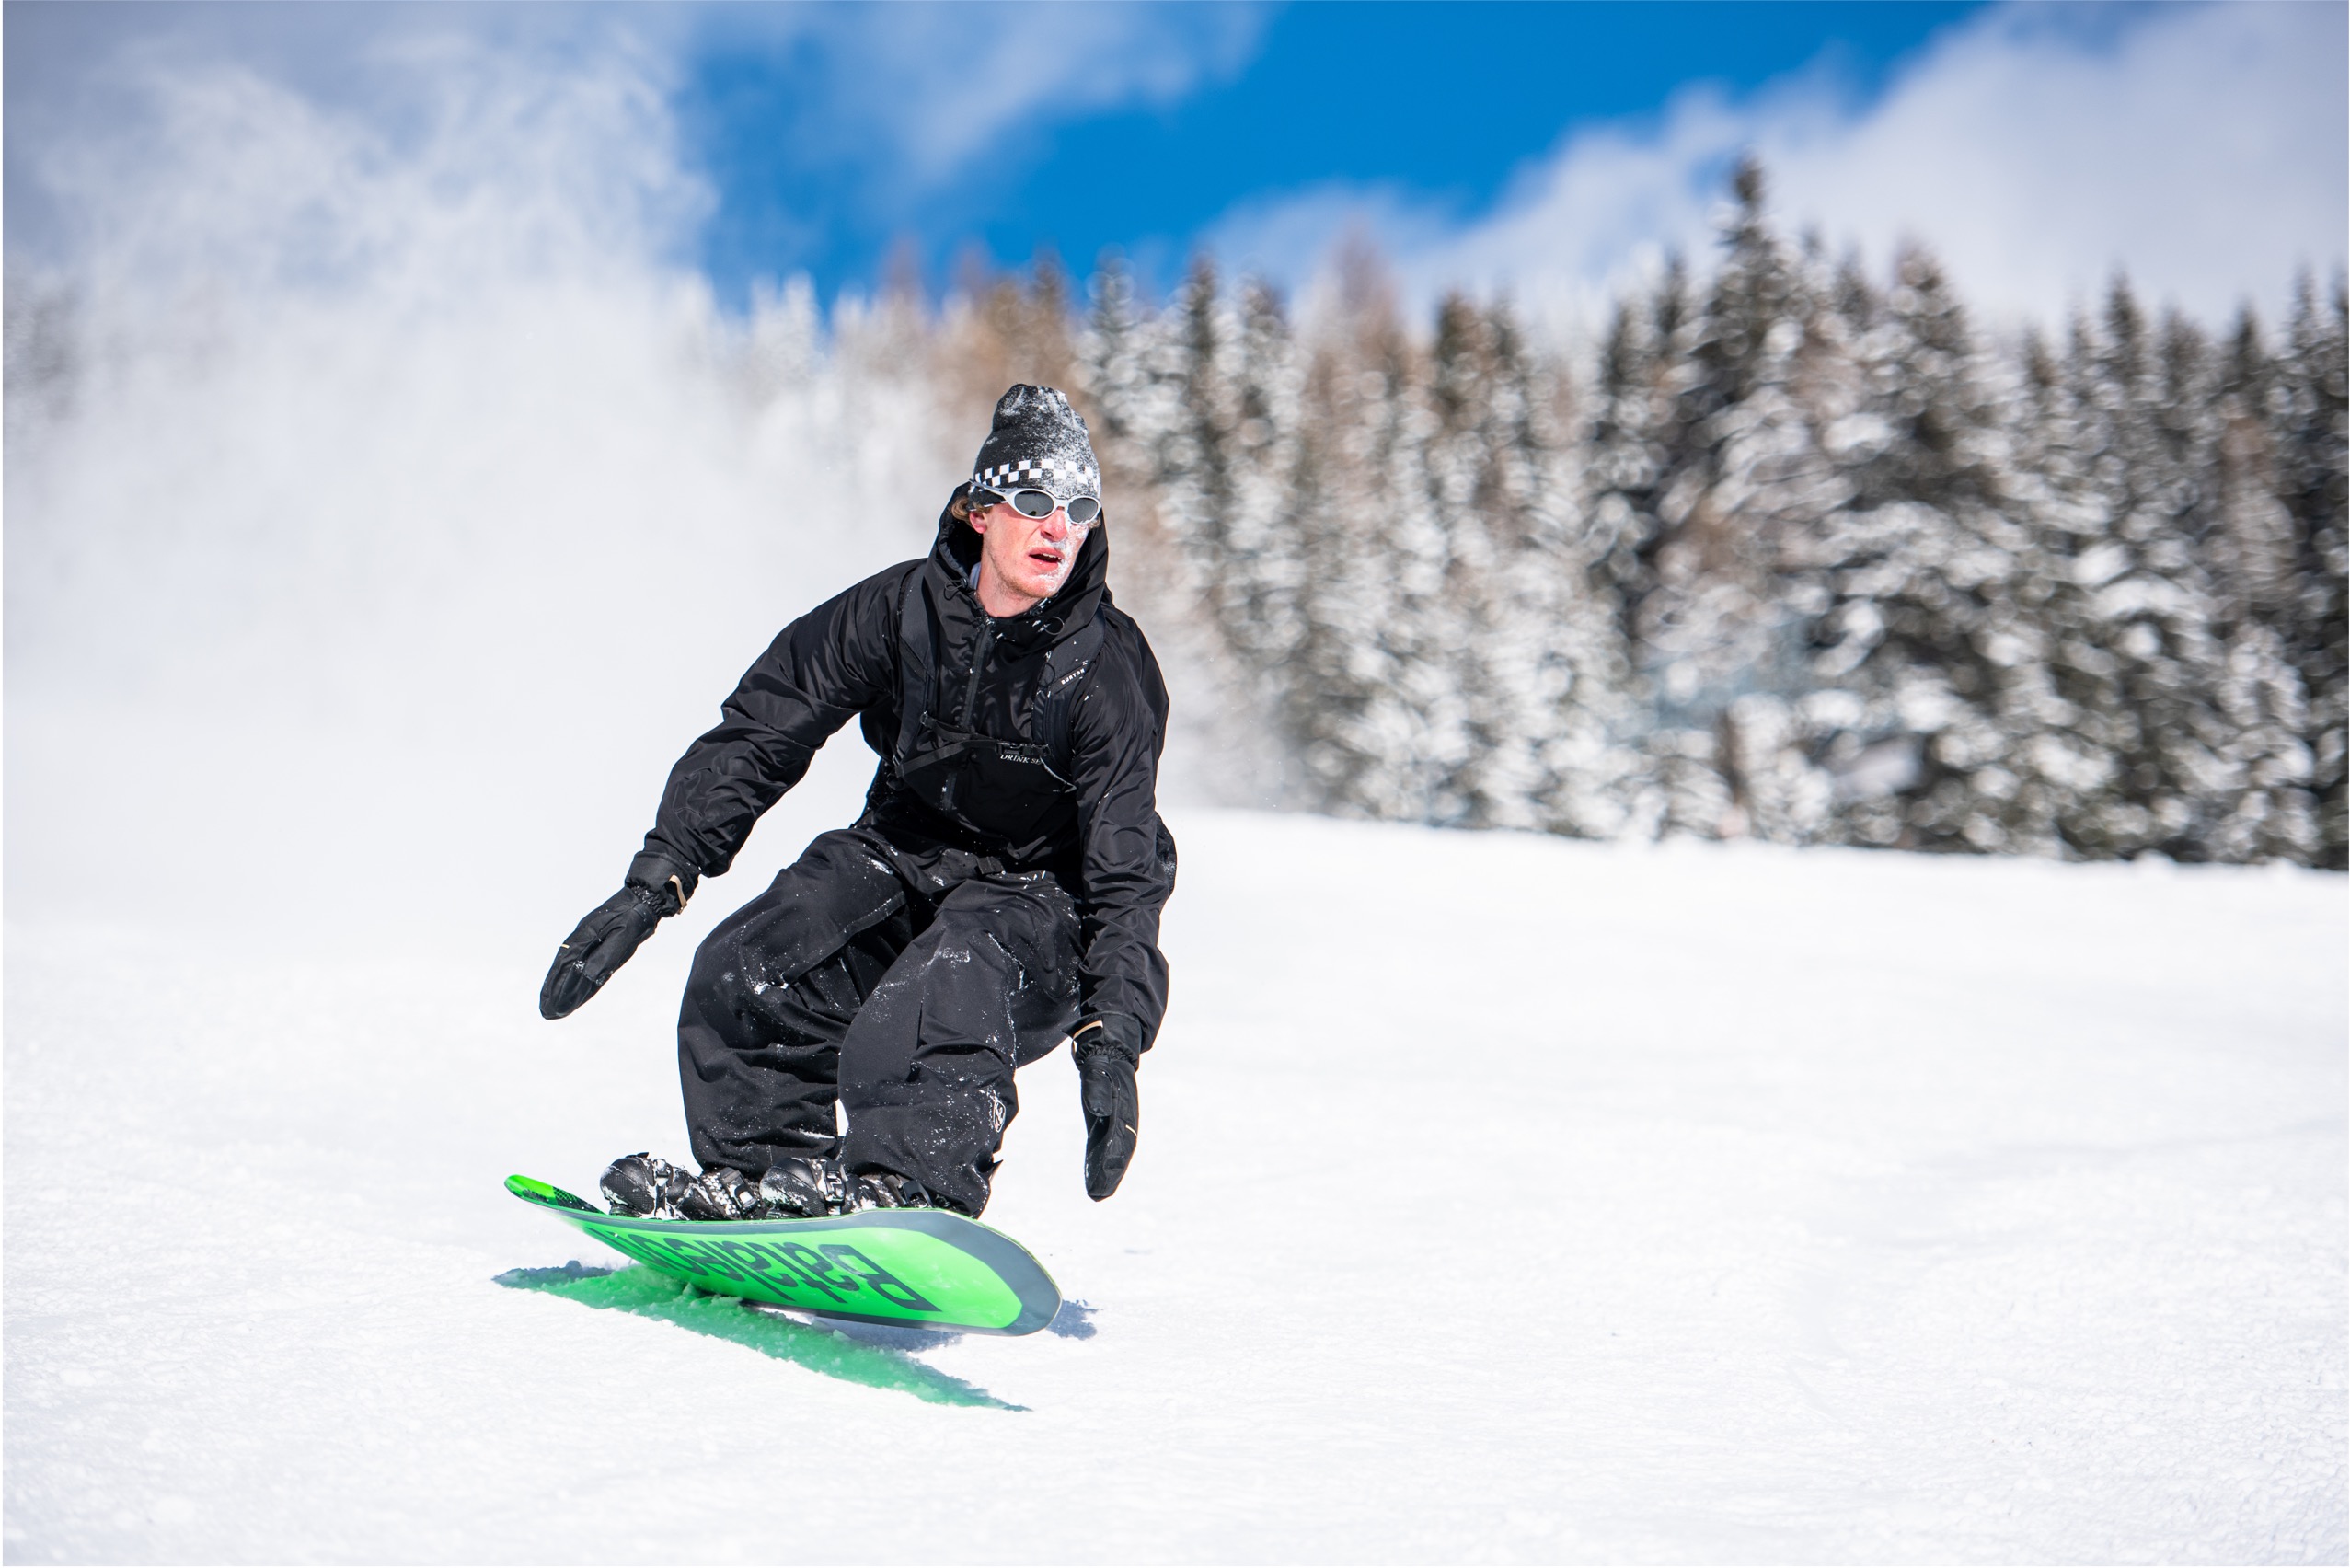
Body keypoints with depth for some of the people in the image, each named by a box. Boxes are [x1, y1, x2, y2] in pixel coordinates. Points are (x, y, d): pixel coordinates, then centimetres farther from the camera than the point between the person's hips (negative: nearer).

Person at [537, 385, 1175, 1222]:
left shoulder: (1110, 669, -18)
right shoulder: (901, 608, -11)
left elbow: (1125, 870, -20)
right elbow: (757, 736, -6)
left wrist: (1112, 1038, -34)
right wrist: (654, 882, -14)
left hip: (1041, 898, -4)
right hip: (906, 854, 4)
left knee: (947, 985, -37)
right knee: (745, 974, -21)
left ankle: (908, 1187, -48)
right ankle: (763, 1172, -12)